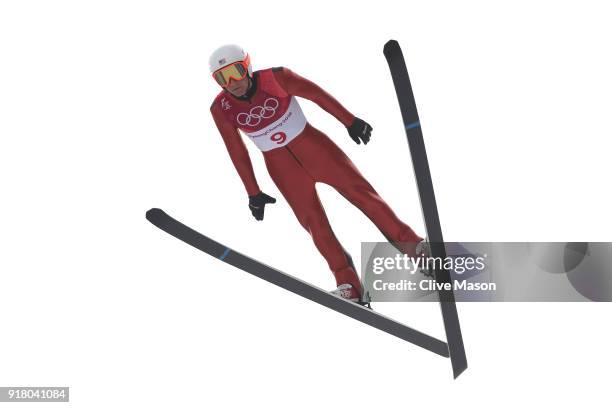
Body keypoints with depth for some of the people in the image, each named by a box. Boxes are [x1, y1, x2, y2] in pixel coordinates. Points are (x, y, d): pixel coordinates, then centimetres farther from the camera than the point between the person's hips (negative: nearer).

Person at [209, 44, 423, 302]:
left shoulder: (275, 78, -18)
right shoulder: (221, 109, -10)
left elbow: (317, 94, -7)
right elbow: (237, 153, 0)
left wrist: (349, 121, -2)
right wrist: (253, 193, 5)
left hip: (310, 144, -2)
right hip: (278, 164, 2)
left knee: (357, 188, -10)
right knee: (312, 220, -5)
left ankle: (411, 245, -5)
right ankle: (348, 285, -2)